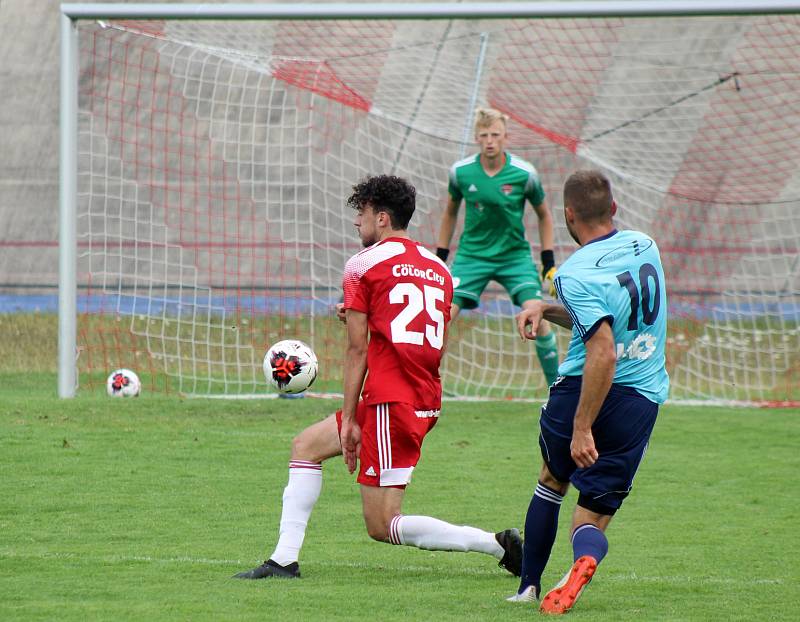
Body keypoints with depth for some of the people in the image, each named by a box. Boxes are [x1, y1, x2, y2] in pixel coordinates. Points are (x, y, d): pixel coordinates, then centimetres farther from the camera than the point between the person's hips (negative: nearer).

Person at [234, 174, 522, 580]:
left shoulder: (363, 265, -4)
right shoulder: (439, 268, 15)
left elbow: (357, 350, -8)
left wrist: (349, 420, -6)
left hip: (390, 402, -9)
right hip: (426, 403, 9)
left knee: (382, 525, -6)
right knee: (305, 446, 18)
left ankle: (497, 544, -13)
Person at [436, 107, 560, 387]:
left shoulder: (524, 174, -11)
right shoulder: (460, 172, -7)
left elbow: (543, 215, 6)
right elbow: (450, 212, 11)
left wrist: (549, 261, 2)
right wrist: (441, 256, 11)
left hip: (515, 254, -1)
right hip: (472, 253, 1)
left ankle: (556, 384, -1)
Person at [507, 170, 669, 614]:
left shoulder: (576, 275, -18)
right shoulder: (645, 246, 5)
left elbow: (603, 353, -27)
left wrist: (582, 427, -26)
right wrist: (545, 309, 9)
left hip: (582, 393, -4)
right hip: (642, 400, 4)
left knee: (552, 481, 26)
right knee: (594, 517, 6)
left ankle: (528, 587, 29)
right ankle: (585, 558, -29)